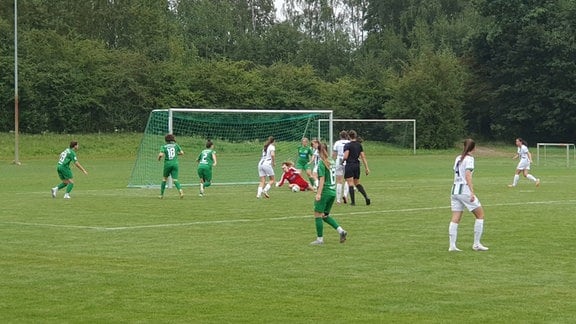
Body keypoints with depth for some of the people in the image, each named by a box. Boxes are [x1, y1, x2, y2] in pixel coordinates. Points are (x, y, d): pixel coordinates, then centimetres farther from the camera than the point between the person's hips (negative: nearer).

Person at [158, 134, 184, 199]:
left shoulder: (164, 146, 1)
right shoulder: (176, 145, 7)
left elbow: (161, 154, -13)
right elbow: (182, 153, 7)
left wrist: (159, 158, 9)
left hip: (167, 164, -1)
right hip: (175, 164, 1)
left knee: (164, 179, 16)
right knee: (175, 179, -2)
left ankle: (161, 194, 18)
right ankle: (180, 190, -27)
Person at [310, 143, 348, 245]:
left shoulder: (321, 163, -12)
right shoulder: (332, 162, 10)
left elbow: (322, 179, -18)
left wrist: (318, 194, -20)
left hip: (325, 191, -8)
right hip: (333, 192, 8)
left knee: (318, 215, 2)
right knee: (325, 215, 18)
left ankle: (320, 239, 4)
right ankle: (341, 231, 5)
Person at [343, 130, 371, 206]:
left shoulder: (347, 145, -10)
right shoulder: (359, 145, 7)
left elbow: (345, 156, -18)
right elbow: (363, 157, 6)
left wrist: (343, 160, 5)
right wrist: (366, 168, 8)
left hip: (349, 165, -6)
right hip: (357, 165, 6)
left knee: (350, 184, -2)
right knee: (357, 183, 16)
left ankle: (353, 202, -5)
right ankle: (366, 197, 0)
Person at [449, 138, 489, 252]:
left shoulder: (458, 158, 14)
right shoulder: (469, 158, -8)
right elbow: (468, 175, -19)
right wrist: (472, 192, -26)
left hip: (455, 190, 7)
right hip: (465, 190, -7)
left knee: (455, 219, 4)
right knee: (480, 215, 5)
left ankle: (452, 245, -4)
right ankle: (476, 244, 3)